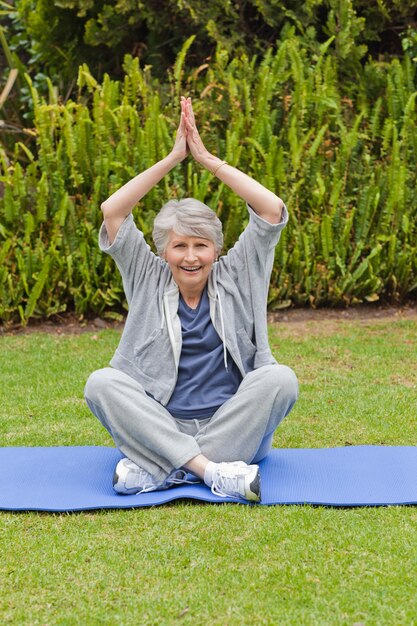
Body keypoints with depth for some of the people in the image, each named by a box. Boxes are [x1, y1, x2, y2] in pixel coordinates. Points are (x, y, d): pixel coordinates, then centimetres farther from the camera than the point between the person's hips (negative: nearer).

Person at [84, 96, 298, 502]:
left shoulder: (236, 278, 7)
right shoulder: (148, 280, 8)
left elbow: (272, 211, -4)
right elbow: (112, 212, -3)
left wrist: (208, 159, -5)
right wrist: (173, 158, -5)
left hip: (232, 430, 0)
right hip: (158, 428, 0)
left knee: (280, 378, -28)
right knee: (101, 382, -25)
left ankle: (157, 470, -29)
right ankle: (212, 471, -37)